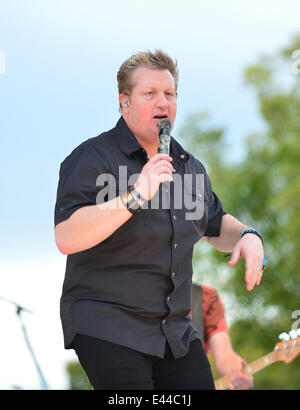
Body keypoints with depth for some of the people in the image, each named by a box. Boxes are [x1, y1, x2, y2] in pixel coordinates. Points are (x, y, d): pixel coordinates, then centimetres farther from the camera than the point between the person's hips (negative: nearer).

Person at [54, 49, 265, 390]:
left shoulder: (190, 167, 15)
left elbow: (215, 226, 29)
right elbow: (66, 238, -22)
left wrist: (246, 236, 5)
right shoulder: (92, 158, -9)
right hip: (107, 329, -7)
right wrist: (136, 196, -28)